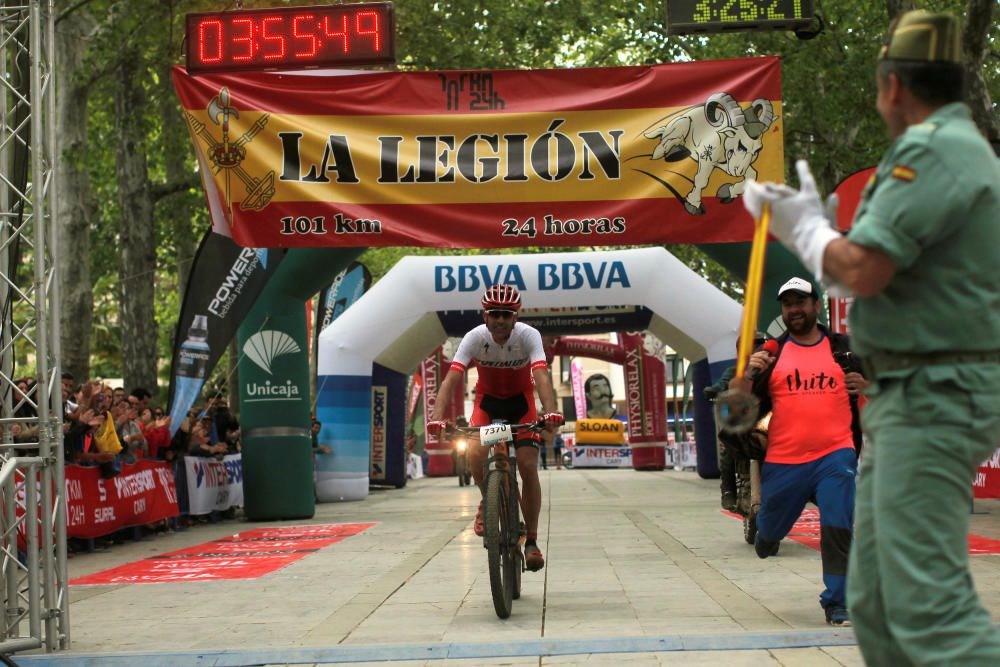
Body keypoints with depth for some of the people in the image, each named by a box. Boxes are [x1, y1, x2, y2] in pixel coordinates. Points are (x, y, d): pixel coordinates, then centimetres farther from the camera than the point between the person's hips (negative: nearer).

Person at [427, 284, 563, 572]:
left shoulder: (528, 335, -26)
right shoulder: (475, 337, -24)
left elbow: (542, 375, -40)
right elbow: (452, 378, -33)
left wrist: (550, 410, -59)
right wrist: (437, 416, -49)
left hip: (520, 399, -1)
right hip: (488, 398, 1)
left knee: (528, 467, -15)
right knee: (475, 452, -26)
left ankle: (531, 541, -3)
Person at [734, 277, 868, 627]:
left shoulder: (845, 348, 9)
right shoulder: (771, 352, 8)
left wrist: (865, 386, -7)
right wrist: (748, 372, -16)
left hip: (835, 456, -1)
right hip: (783, 460, 1)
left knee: (838, 529, -12)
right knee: (769, 531, 12)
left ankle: (836, 604, -3)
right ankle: (766, 535, 47)